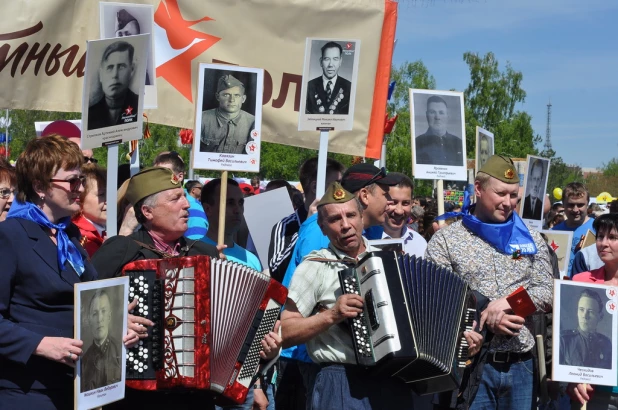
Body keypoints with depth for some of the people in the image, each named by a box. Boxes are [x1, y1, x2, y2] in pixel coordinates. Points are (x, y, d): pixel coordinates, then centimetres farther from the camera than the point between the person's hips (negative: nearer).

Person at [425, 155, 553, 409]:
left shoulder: (531, 240, 11)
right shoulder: (445, 240, 1)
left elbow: (548, 293, 5)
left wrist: (509, 302, -14)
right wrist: (483, 319, -16)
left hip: (521, 364, 3)